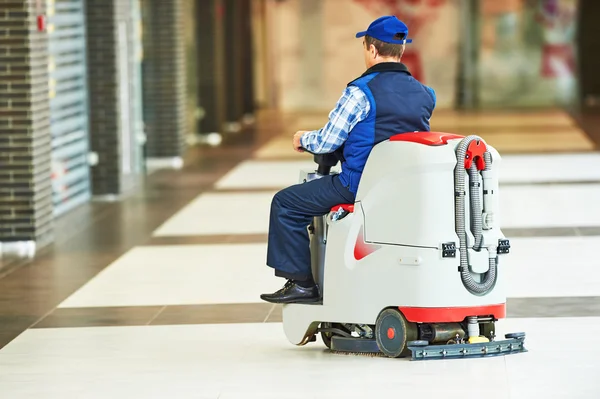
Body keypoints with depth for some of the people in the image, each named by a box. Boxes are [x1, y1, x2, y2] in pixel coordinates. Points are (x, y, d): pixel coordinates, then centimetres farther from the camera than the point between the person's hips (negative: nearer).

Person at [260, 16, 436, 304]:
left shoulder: (361, 92, -17)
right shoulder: (424, 94, 5)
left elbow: (327, 142, -14)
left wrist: (303, 140, 9)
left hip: (361, 185, -8)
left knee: (285, 203, 6)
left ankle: (301, 283, 4)